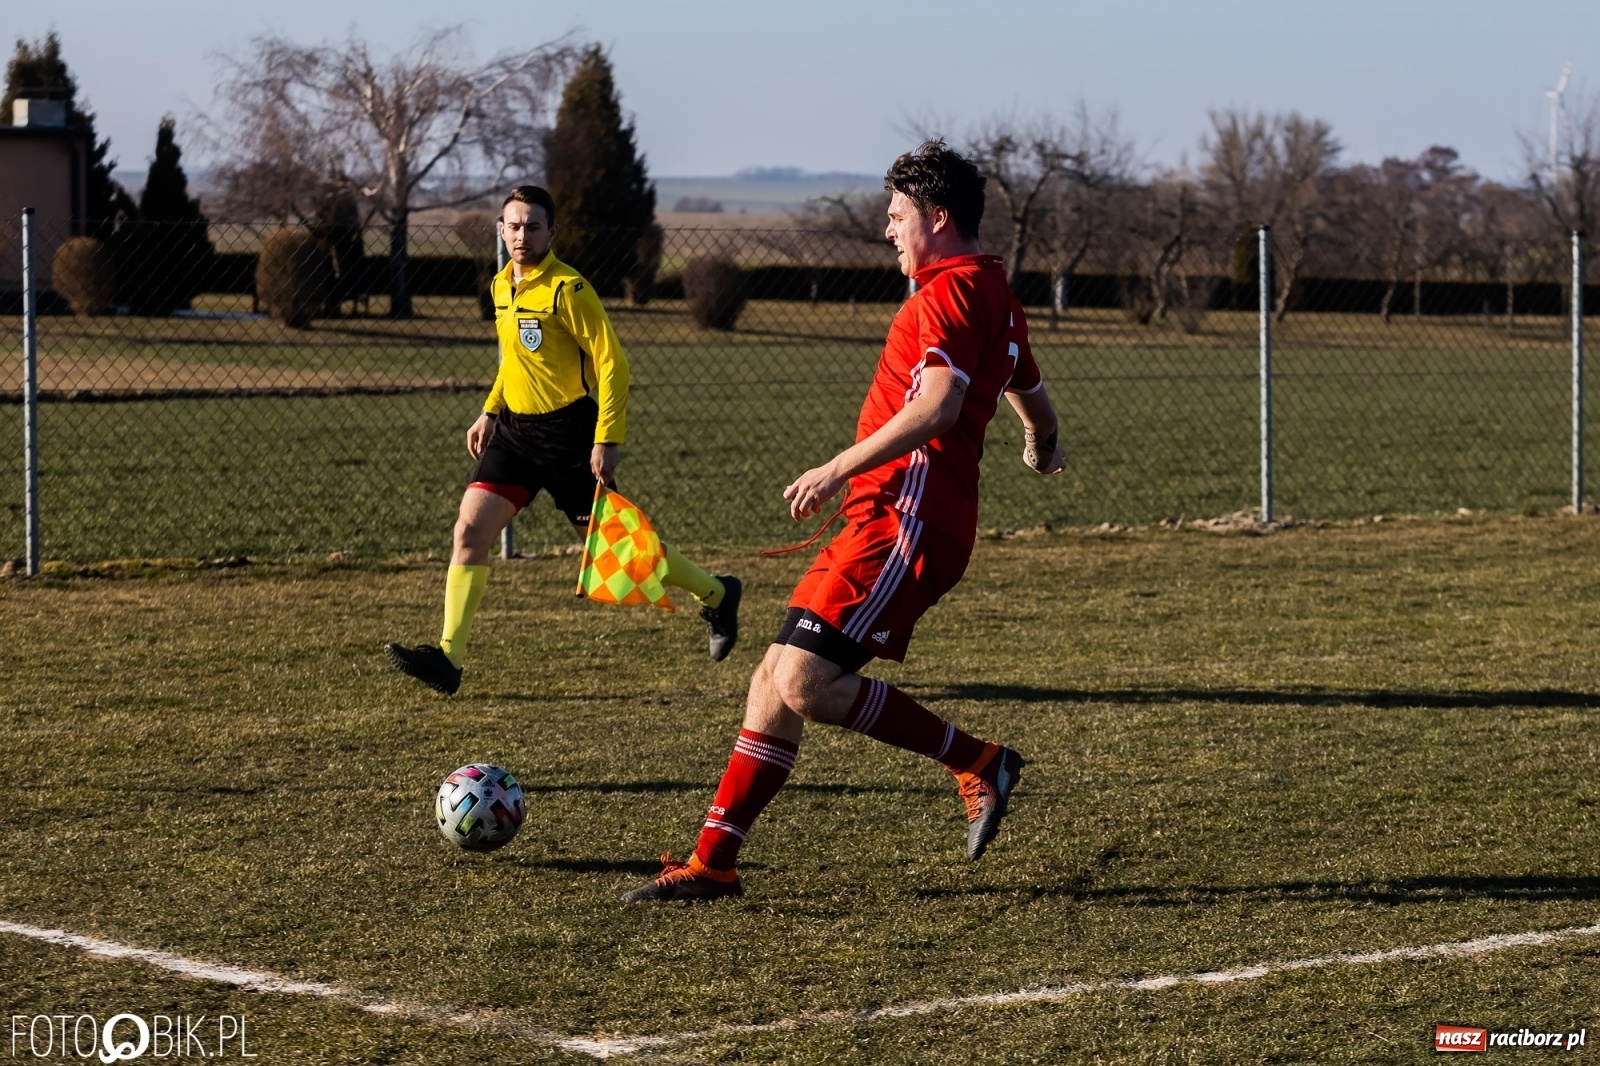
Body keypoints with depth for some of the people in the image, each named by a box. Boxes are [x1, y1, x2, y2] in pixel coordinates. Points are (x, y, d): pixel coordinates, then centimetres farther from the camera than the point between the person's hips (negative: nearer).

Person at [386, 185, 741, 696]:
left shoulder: (567, 288, -15)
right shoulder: (501, 285, 9)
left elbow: (611, 362, -16)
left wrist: (608, 440, -20)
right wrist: (489, 411, 22)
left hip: (568, 431, -7)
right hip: (515, 429, 7)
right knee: (469, 529, -7)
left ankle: (716, 594, 23)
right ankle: (448, 657, -8)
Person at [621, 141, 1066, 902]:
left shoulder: (951, 290, -10)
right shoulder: (995, 298, 22)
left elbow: (938, 405, -24)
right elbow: (1036, 406, 36)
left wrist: (840, 469, -25)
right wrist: (1042, 450, 58)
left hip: (904, 518, -10)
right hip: (890, 520, 10)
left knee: (805, 682, -19)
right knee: (772, 683, 6)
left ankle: (975, 762, -5)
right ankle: (712, 863, 7)